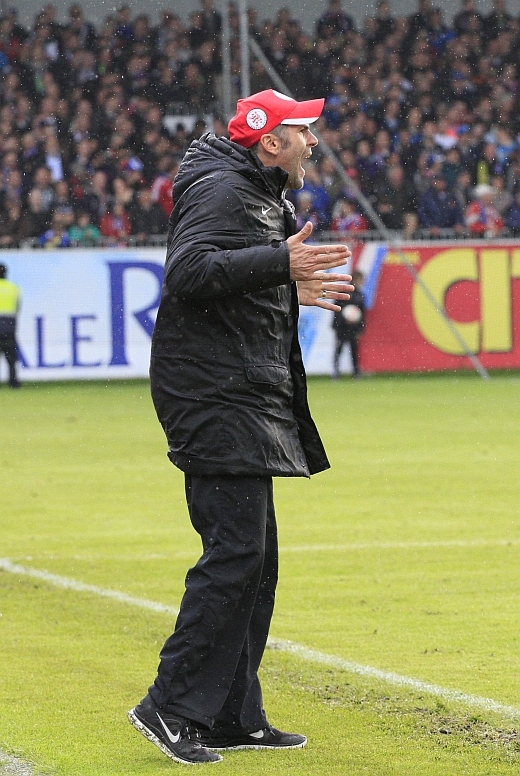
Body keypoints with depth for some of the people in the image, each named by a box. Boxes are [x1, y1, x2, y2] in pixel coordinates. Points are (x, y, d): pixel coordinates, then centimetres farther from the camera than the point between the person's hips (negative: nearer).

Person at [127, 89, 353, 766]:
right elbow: (187, 272, -29)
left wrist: (293, 290, 23)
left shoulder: (261, 198, 20)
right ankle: (171, 706, -13)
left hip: (249, 402, 11)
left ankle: (234, 717, 16)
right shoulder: (220, 192, -13)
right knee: (236, 550, -15)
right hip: (214, 398, -11)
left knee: (254, 557, 11)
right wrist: (280, 263, -34)